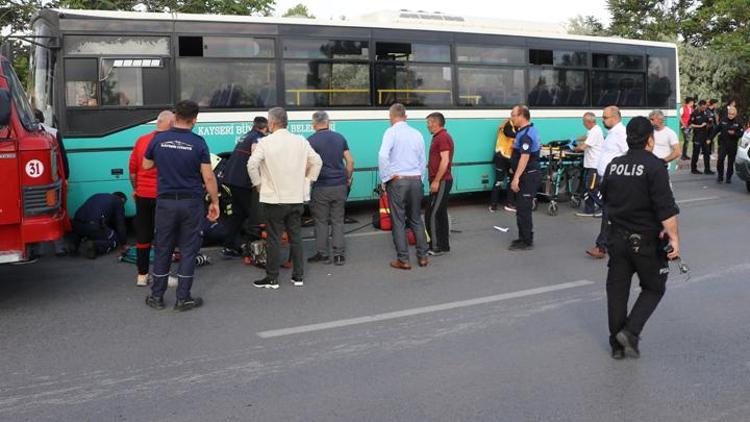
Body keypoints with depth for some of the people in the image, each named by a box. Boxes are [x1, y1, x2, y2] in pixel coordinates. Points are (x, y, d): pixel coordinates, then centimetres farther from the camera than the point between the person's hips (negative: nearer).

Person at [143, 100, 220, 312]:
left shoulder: (158, 139, -2)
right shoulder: (198, 143, -9)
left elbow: (146, 165, 12)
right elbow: (208, 177, -9)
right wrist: (214, 202, 0)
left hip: (165, 201, 2)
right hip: (191, 203, -2)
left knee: (163, 249, 12)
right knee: (188, 250, 7)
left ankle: (157, 297, 20)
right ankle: (183, 298, 10)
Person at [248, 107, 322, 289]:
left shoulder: (266, 142, -9)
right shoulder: (301, 141, 4)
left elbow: (252, 164, -18)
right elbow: (317, 161, 5)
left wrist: (258, 183, -4)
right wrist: (307, 181, 13)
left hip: (273, 199, -4)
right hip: (296, 198, 4)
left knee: (274, 239, 3)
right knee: (296, 237, 11)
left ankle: (272, 279, 10)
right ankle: (298, 276, 17)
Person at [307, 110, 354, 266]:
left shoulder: (311, 141, -7)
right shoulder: (340, 138, 6)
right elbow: (350, 161, 6)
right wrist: (348, 179, 17)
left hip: (321, 187, -4)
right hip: (340, 185, 4)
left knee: (321, 221, 8)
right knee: (338, 220, 9)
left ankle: (322, 254, 14)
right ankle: (338, 254, 9)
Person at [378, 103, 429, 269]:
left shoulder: (391, 132, -8)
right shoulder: (417, 133, 7)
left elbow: (383, 155, -22)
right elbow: (423, 161, 11)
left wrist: (386, 177, -11)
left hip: (397, 181, -5)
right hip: (416, 180, 5)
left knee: (398, 221, 3)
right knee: (416, 219, 15)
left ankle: (403, 260, 6)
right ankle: (422, 256, 19)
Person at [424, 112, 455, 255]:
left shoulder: (442, 138, -15)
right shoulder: (440, 137, 17)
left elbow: (445, 161, -22)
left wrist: (436, 181, -22)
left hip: (441, 182, -10)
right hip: (441, 181, 10)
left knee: (431, 214, -9)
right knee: (440, 213, 13)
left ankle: (436, 247, -5)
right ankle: (444, 245, 18)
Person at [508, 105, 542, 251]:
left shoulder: (525, 135, -19)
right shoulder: (532, 130, 15)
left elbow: (525, 157, -29)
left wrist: (516, 178, -32)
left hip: (528, 176, -11)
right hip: (531, 174, 11)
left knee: (523, 210, -7)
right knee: (523, 208, 17)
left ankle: (527, 242, -1)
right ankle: (523, 238, 26)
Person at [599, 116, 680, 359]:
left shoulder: (613, 166, 4)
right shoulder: (654, 166, -14)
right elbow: (666, 208, -19)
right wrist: (674, 238, -15)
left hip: (618, 237, 5)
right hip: (646, 240, -5)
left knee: (617, 289, 11)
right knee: (653, 288, 12)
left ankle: (617, 344, 17)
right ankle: (630, 332, -3)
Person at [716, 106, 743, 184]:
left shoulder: (738, 123, 0)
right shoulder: (723, 121, 2)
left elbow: (741, 134, 0)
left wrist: (734, 133, -19)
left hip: (733, 145, 0)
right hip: (723, 144, 0)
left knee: (731, 162, 7)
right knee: (720, 160, -13)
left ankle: (729, 177, 19)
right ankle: (720, 176, -1)